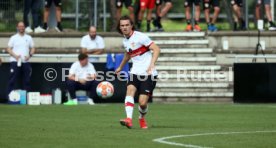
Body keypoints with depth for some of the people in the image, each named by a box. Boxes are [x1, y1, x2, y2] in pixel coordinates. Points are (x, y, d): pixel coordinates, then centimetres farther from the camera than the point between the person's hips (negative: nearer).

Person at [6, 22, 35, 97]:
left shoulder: (29, 38, 13)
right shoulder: (13, 38, 5)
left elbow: (32, 48, 15)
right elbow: (8, 49, 2)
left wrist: (30, 55, -5)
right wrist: (15, 56, -15)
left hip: (26, 62, 3)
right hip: (15, 61, -3)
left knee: (27, 80, 2)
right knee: (12, 80, -7)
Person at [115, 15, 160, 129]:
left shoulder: (140, 37, -11)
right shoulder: (125, 41, 12)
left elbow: (156, 49, -14)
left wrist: (152, 65, -27)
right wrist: (120, 67, 44)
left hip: (148, 73, -6)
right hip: (135, 72, 6)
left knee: (142, 102, -11)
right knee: (130, 90, -24)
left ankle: (142, 118, 22)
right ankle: (129, 119, -36)